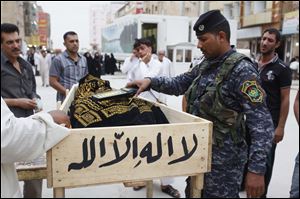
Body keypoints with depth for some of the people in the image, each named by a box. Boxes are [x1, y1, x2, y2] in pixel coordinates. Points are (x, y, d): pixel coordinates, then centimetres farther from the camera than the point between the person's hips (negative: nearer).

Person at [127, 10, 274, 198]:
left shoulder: (241, 70, -19)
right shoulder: (206, 65, 5)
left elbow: (262, 124, -22)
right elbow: (179, 84, 14)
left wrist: (256, 169, -24)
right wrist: (151, 81, -4)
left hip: (223, 157, -8)